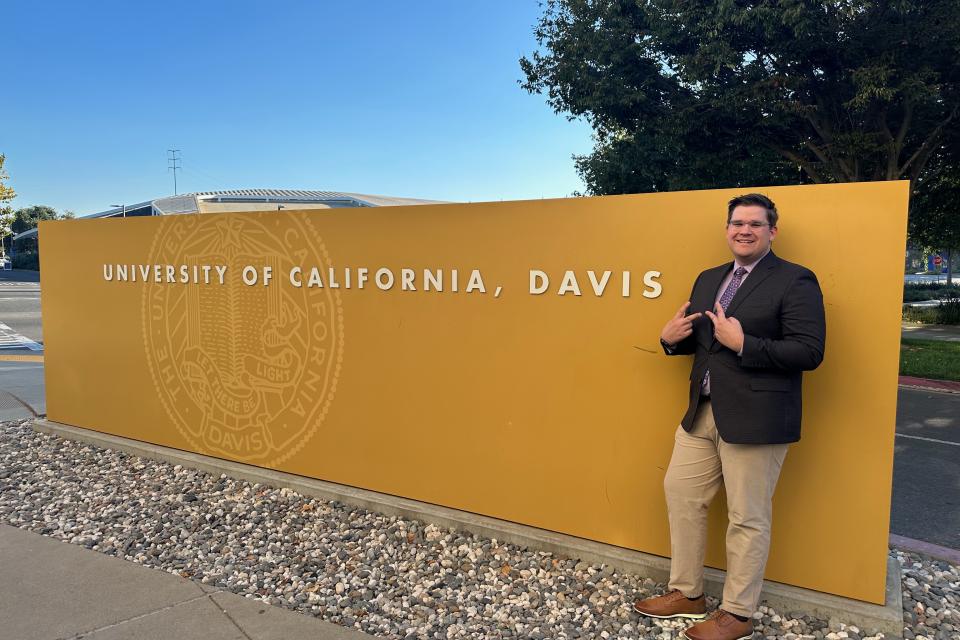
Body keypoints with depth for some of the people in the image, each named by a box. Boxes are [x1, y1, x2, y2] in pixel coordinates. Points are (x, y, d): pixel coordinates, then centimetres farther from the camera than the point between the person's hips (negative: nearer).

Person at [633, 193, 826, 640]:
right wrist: (671, 338, -1)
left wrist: (743, 343, -22)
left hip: (755, 418, -8)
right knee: (680, 493, 14)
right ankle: (686, 594, 33)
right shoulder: (708, 279, 14)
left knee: (747, 519, 4)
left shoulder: (795, 281, -9)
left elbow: (810, 352, -16)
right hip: (701, 414, 8)